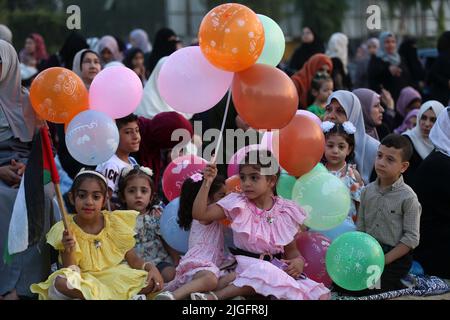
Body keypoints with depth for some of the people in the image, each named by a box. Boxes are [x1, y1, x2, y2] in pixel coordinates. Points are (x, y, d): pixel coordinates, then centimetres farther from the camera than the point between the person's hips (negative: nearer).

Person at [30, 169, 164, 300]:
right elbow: (71, 272, -10)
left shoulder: (115, 223, -1)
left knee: (151, 282, -24)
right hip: (85, 283, -2)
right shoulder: (66, 231, -7)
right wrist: (69, 251, -28)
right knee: (60, 283, -34)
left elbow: (134, 260, 3)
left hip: (116, 280, 2)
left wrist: (151, 267, -18)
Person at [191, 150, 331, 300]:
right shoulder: (238, 205, 2)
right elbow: (199, 214, -7)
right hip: (246, 265, -4)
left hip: (278, 267, 4)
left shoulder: (286, 211, 6)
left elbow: (291, 250, 14)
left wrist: (298, 261, -9)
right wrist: (207, 182, -16)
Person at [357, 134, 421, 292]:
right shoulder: (368, 191, 4)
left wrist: (384, 260, -18)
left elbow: (411, 238, -13)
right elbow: (361, 227, 11)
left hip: (396, 256, -6)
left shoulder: (408, 197, -12)